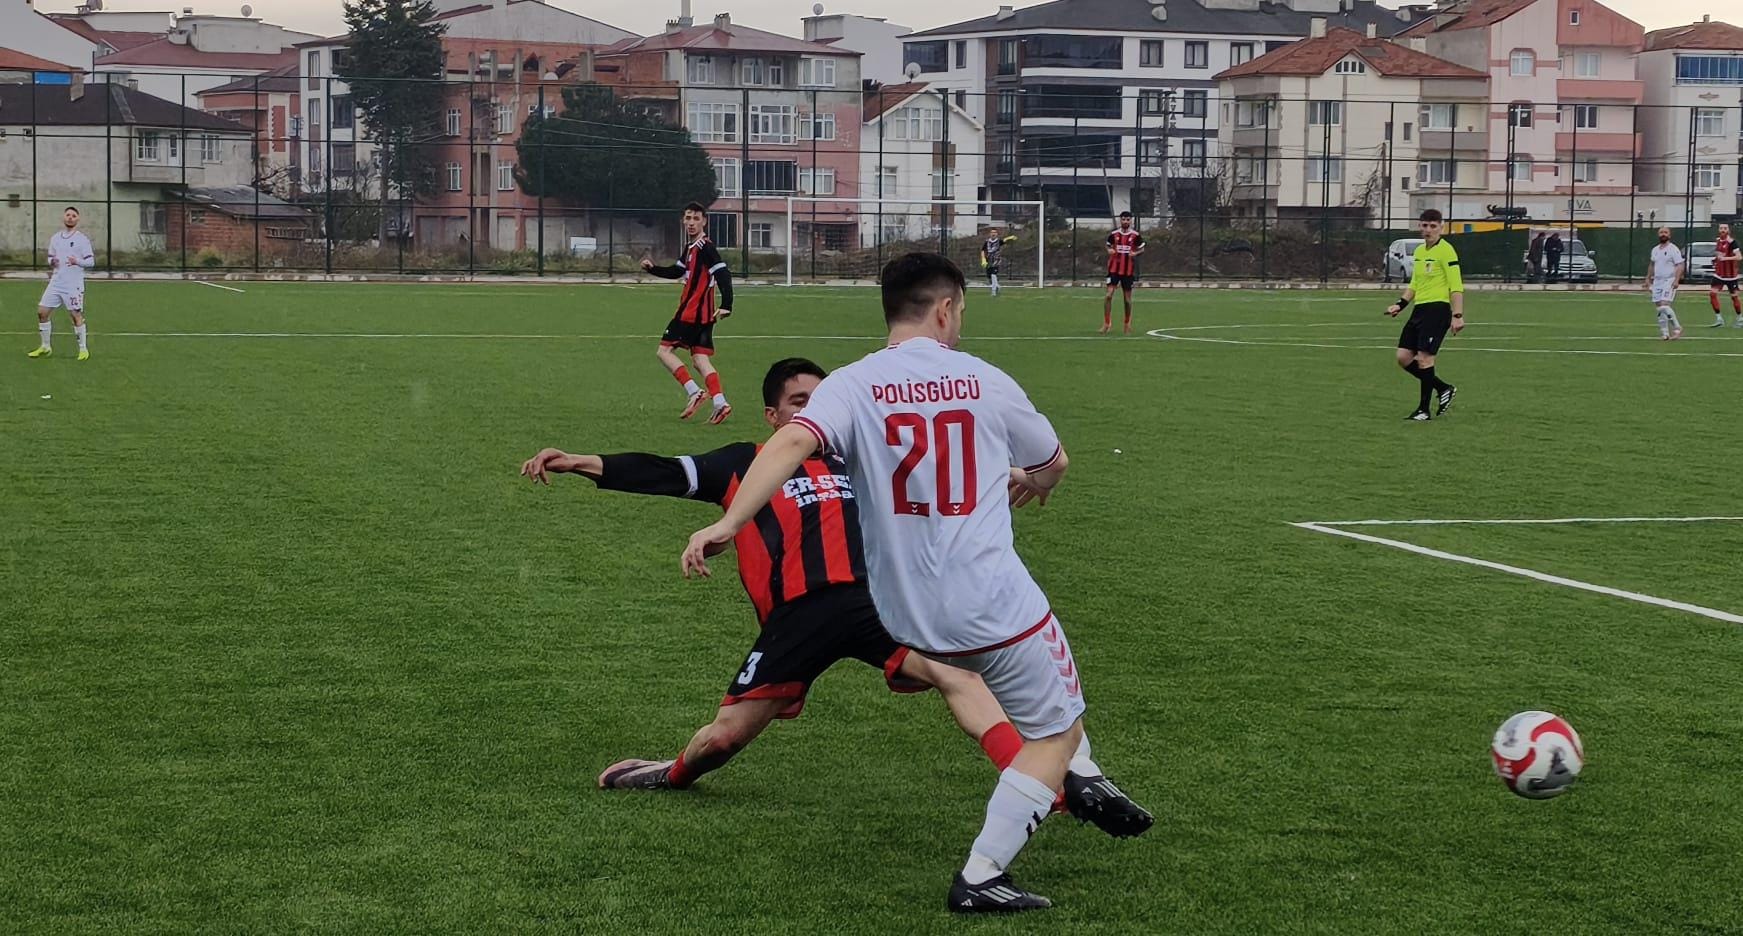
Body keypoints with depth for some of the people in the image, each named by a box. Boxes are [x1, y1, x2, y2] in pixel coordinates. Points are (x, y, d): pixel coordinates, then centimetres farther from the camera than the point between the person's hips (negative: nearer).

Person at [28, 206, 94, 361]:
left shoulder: (82, 239, -3)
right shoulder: (55, 238, 12)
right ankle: (46, 347, 14)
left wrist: (77, 261, -23)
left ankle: (83, 349, 6)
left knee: (76, 315, -6)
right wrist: (51, 262, -2)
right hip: (56, 282, 5)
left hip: (74, 284, -5)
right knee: (42, 312, 2)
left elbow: (91, 261, -5)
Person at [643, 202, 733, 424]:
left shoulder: (705, 247, -13)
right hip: (702, 314, 9)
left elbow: (723, 274, -23)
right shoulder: (691, 248, 17)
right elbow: (676, 271, 30)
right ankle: (720, 403, -7)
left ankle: (694, 392, -10)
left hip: (692, 312, -9)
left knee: (665, 350, -2)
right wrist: (652, 268, 16)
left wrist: (726, 306, -31)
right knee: (701, 360, 4)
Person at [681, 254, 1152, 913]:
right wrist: (1032, 483, 40)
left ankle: (1082, 778, 39)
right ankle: (981, 877, 5)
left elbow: (792, 443, -24)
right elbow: (1054, 463, 17)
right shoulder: (984, 381, -1)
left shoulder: (852, 385, -3)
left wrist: (728, 523, -29)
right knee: (1054, 731, 12)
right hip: (994, 606, -4)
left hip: (906, 613, 4)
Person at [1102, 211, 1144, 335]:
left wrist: (1135, 253, -12)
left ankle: (1128, 324, 23)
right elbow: (1108, 246, 17)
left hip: (1129, 270, 0)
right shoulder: (1113, 235, 2)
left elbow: (1142, 249, 9)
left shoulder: (1136, 236, -1)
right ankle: (1106, 323, -7)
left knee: (1128, 299, 7)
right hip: (1114, 269, 0)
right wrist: (1109, 251, -6)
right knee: (1108, 295, -13)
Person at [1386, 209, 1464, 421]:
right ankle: (1443, 388, 17)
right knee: (1403, 357, 3)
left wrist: (1457, 315, -20)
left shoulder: (1446, 251, -8)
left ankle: (1424, 410, -3)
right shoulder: (1419, 251, 18)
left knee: (1424, 358, -12)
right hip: (1419, 308, 9)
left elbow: (1456, 286, -13)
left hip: (1438, 308, -9)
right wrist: (1401, 304, 14)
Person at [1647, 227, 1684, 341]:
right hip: (1657, 281, 7)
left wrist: (1676, 280, -23)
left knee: (1664, 305, -18)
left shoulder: (1673, 249, -7)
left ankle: (1677, 328, -6)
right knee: (1660, 308, 4)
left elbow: (1680, 266, -12)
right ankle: (1664, 333, 8)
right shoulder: (1655, 250, 14)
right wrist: (1649, 280, 22)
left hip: (1669, 281, -7)